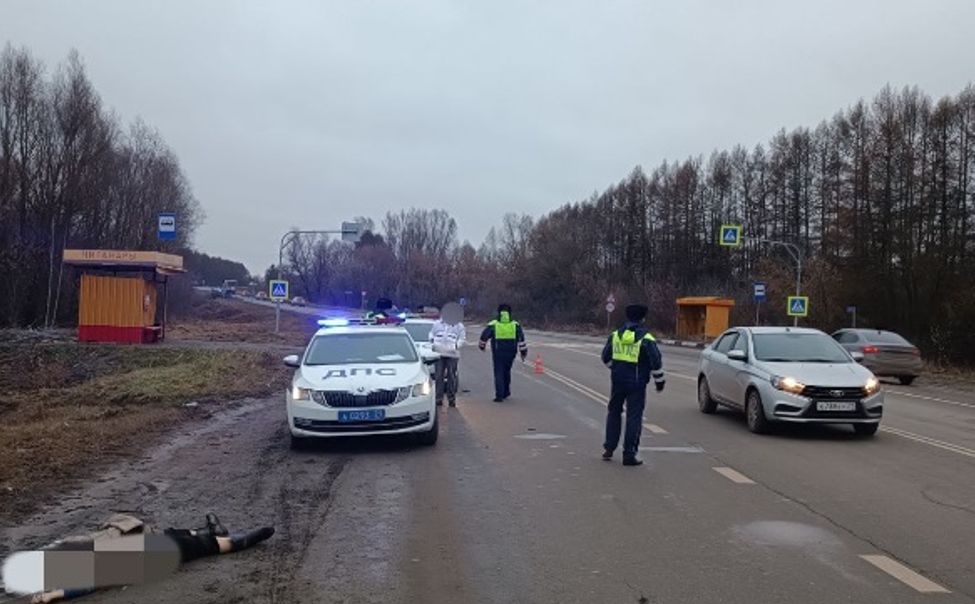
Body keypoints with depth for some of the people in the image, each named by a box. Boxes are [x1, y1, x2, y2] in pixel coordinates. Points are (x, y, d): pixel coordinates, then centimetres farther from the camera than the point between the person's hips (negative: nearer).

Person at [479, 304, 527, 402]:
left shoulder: (493, 325, -4)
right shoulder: (515, 325, 1)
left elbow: (484, 336, 1)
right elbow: (521, 339, -2)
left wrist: (482, 345, 20)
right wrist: (523, 352, 4)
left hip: (498, 354, -2)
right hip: (511, 353, 2)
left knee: (498, 373, 3)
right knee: (507, 372, 20)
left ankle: (499, 395, -5)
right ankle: (506, 392, 29)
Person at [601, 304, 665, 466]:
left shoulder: (615, 335, 4)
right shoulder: (646, 339, -11)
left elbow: (606, 357, 13)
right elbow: (656, 362, -10)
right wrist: (659, 380, 4)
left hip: (617, 380, 4)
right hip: (636, 383, -4)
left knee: (614, 412, 19)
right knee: (634, 417, 2)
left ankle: (608, 448, 22)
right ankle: (629, 454, 2)